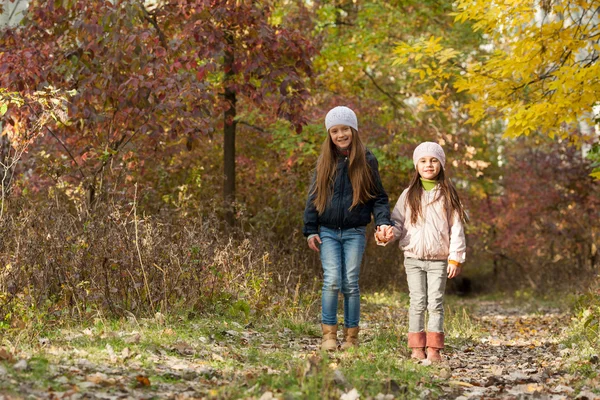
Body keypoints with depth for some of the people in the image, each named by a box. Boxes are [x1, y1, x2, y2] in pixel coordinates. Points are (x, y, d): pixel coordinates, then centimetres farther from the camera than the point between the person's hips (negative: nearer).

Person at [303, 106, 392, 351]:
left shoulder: (366, 160, 3)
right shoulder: (325, 161, 7)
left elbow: (379, 196, 5)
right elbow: (313, 197, 10)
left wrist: (383, 221, -11)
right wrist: (310, 230, 4)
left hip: (355, 233, -1)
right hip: (328, 232, 1)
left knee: (350, 283, 1)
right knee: (332, 281, -10)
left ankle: (351, 337, 10)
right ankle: (329, 334, -2)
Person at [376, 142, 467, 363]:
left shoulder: (448, 195, 3)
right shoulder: (409, 195, 6)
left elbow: (456, 228, 1)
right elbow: (398, 222, 7)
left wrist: (456, 258, -4)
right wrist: (388, 234, -15)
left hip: (439, 260, -1)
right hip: (413, 259, 1)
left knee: (435, 303, -1)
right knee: (418, 303, 2)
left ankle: (434, 348, 2)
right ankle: (417, 347, 7)